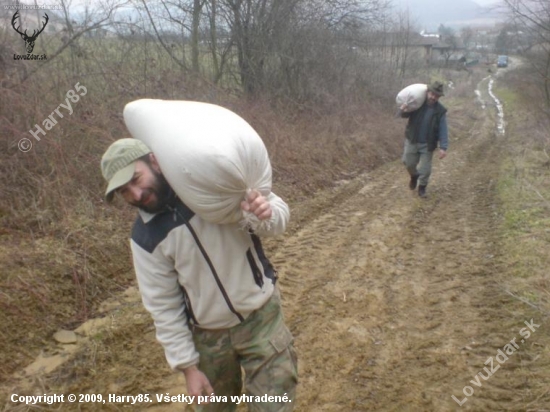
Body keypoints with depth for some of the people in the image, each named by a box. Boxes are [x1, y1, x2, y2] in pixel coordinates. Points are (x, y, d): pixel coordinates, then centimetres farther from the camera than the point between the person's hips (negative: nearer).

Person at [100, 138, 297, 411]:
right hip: (209, 336, 2)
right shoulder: (145, 237, -11)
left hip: (262, 316, -1)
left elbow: (279, 213, -6)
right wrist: (188, 366, -3)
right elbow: (164, 305, -4)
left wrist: (268, 213, -31)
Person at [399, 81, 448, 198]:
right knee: (409, 162, 11)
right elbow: (405, 115, 1)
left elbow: (443, 130, -10)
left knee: (425, 168, 4)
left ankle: (422, 187, 29)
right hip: (412, 141, 1)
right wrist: (402, 110, -25)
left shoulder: (440, 110, -10)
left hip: (427, 144, -1)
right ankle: (414, 175, 45)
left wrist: (443, 147, -19)